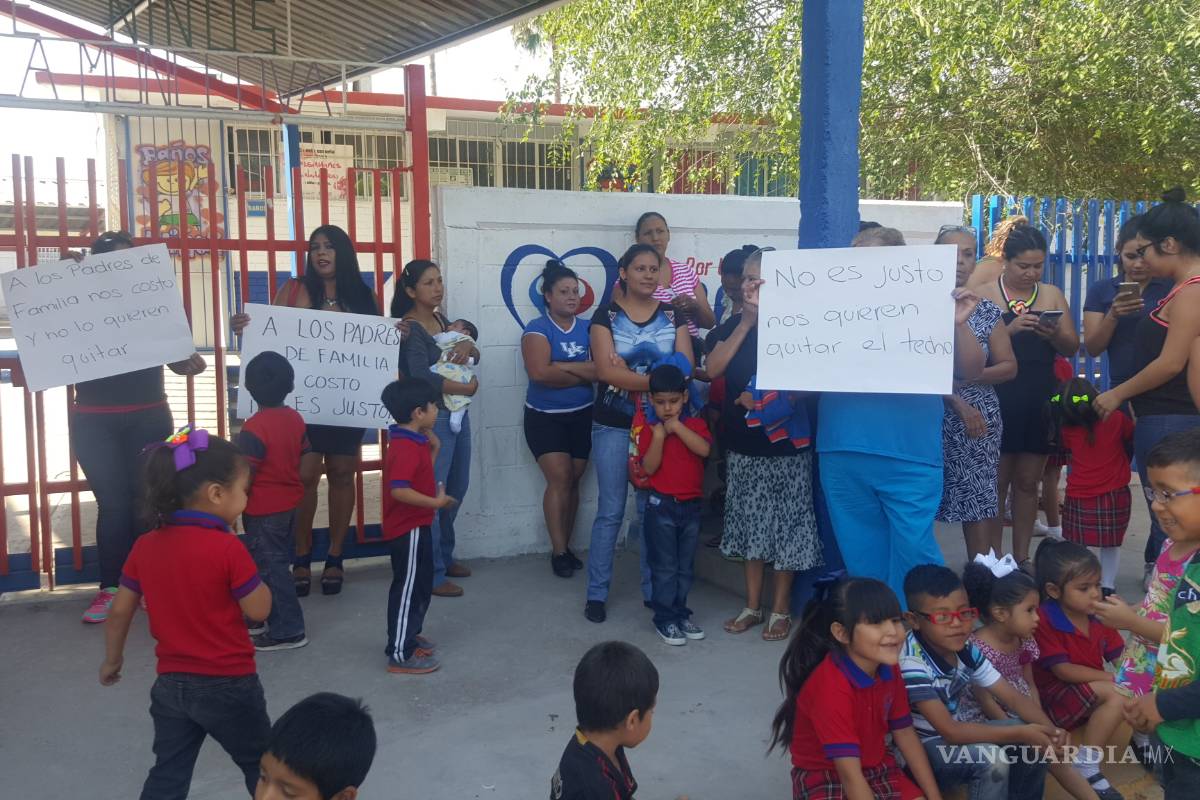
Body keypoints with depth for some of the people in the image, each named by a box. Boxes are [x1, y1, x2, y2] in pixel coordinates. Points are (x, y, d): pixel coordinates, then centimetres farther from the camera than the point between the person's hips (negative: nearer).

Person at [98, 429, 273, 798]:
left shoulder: (145, 546, -2)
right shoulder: (228, 548, -19)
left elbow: (119, 611, 5)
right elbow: (259, 610, -12)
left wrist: (112, 660, 21)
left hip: (171, 684, 5)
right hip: (229, 685, -5)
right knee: (262, 767, 16)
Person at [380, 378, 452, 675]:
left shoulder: (412, 442, 9)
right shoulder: (406, 448, -24)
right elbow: (399, 490, -34)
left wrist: (433, 449, 10)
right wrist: (436, 502, -30)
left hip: (414, 527, 11)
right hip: (407, 530, -11)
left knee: (420, 585, 22)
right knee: (408, 589, -3)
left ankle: (407, 637, 37)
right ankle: (400, 655, 5)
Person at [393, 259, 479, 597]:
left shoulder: (442, 321, 12)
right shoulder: (410, 329, -13)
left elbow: (475, 356, 12)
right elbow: (421, 376, -25)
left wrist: (467, 346, -11)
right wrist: (467, 388, -15)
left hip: (458, 415, 9)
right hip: (432, 419, -9)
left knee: (456, 490, 17)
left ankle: (444, 557, 32)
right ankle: (431, 575, 3)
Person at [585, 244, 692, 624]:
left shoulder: (673, 316, 6)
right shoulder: (606, 316, -1)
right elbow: (606, 371, -14)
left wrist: (627, 373, -17)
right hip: (613, 426, -2)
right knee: (610, 511, 1)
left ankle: (654, 589, 19)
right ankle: (596, 593, 10)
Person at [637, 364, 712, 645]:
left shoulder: (695, 424, 1)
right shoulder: (649, 430, -4)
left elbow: (704, 449, -19)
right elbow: (649, 468, -14)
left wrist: (677, 427, -19)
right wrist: (659, 435, -21)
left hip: (691, 506, 3)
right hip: (662, 506, -3)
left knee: (686, 566, 13)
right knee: (664, 567, 1)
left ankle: (681, 613, 25)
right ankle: (665, 618, 9)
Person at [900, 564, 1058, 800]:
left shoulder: (966, 650, -4)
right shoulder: (911, 663, -29)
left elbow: (1013, 697, -2)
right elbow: (950, 732, -29)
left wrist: (1048, 728, -23)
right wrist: (1020, 733, -30)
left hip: (953, 736, 8)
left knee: (1034, 740, -4)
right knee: (992, 759, -29)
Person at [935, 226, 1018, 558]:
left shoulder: (986, 310, 8)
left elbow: (1009, 366, 7)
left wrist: (965, 379, -9)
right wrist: (957, 403, -14)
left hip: (978, 419, 2)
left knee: (980, 504, 1)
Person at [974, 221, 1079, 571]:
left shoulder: (1052, 294, 10)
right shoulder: (984, 294, 0)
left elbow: (1072, 347, 8)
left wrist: (1053, 334, -12)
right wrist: (1009, 329, -23)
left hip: (1039, 403, 3)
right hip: (997, 401, -3)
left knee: (1028, 482, 9)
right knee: (997, 482, 0)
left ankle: (1021, 557, 18)